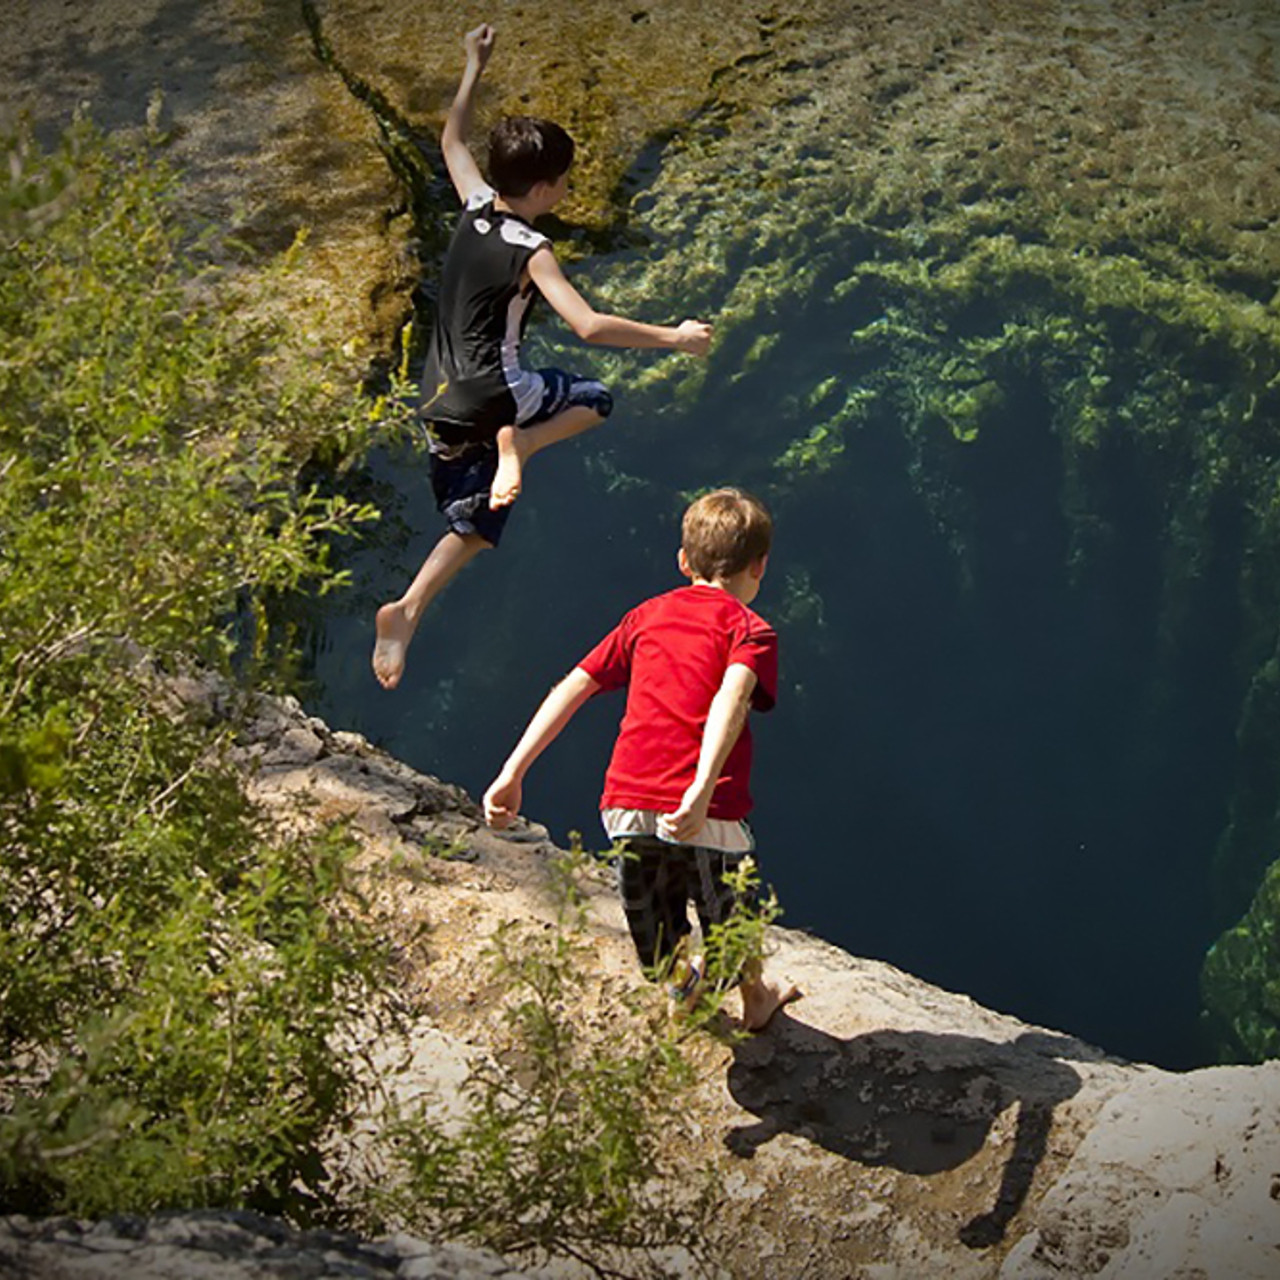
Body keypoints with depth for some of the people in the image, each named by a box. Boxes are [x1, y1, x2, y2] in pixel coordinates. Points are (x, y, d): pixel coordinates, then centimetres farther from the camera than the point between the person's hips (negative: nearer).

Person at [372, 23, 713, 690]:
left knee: (473, 524, 16)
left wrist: (474, 67, 33)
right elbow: (590, 326, -24)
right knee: (593, 398, 15)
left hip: (441, 399, 7)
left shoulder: (475, 206, 4)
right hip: (490, 389, -7)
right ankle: (513, 448, -11)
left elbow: (452, 139, 24)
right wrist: (674, 337, -15)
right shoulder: (530, 252, -15)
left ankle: (405, 613, 0)